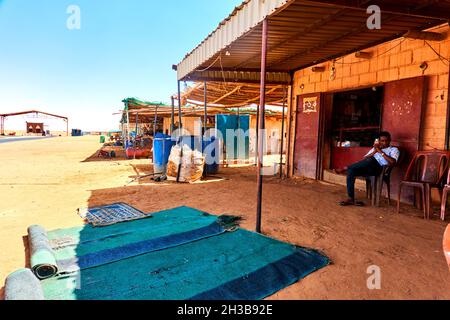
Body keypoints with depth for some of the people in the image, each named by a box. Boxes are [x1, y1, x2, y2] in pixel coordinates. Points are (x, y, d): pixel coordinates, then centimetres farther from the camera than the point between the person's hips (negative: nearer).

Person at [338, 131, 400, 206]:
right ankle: (351, 199, -22)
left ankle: (346, 168, -20)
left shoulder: (394, 149, 16)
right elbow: (364, 159, 18)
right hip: (367, 168, 5)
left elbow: (392, 162, -5)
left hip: (378, 168, -4)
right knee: (351, 171, -24)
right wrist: (374, 152, 3)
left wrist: (381, 152, -3)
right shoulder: (375, 148, 31)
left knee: (370, 160, -37)